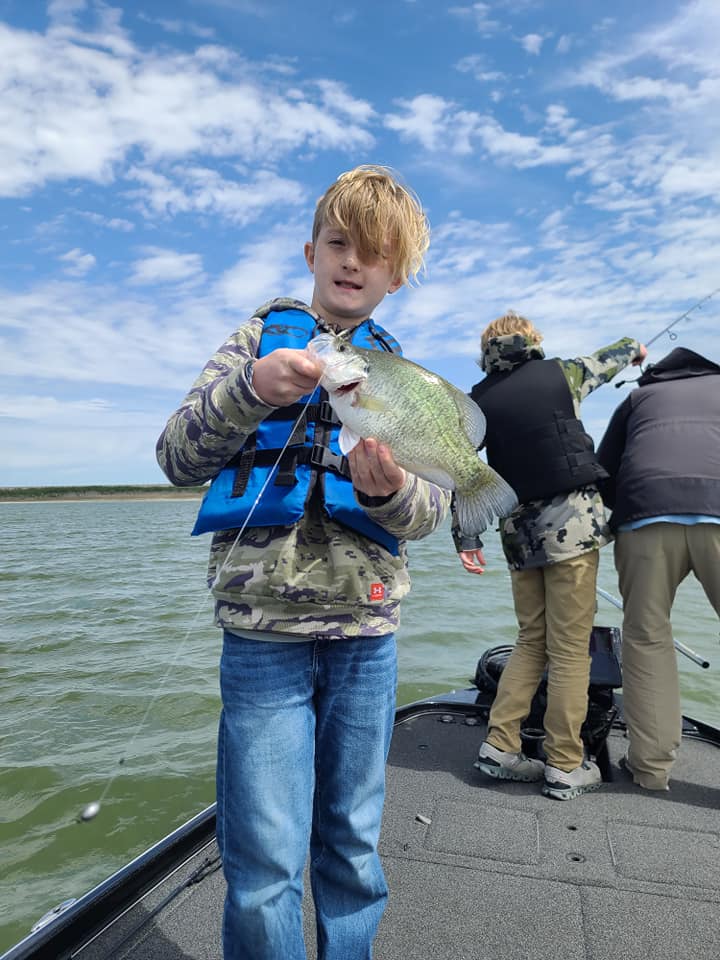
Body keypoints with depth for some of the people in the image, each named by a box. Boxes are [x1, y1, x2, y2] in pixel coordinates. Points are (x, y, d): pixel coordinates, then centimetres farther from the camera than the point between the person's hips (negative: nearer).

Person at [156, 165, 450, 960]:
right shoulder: (262, 335, 6)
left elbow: (432, 508, 2)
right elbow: (176, 458, -4)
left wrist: (390, 491, -20)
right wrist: (251, 389, -21)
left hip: (367, 632, 3)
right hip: (263, 629, -2)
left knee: (354, 849, 17)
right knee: (266, 864, 4)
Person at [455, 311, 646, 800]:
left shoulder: (478, 402, 9)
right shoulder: (559, 374, 4)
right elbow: (602, 362, 24)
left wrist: (465, 536, 8)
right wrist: (633, 346, 46)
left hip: (519, 532, 4)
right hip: (572, 522, -3)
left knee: (532, 641, 16)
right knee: (571, 648, 2)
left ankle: (500, 745, 14)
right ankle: (565, 767, 10)